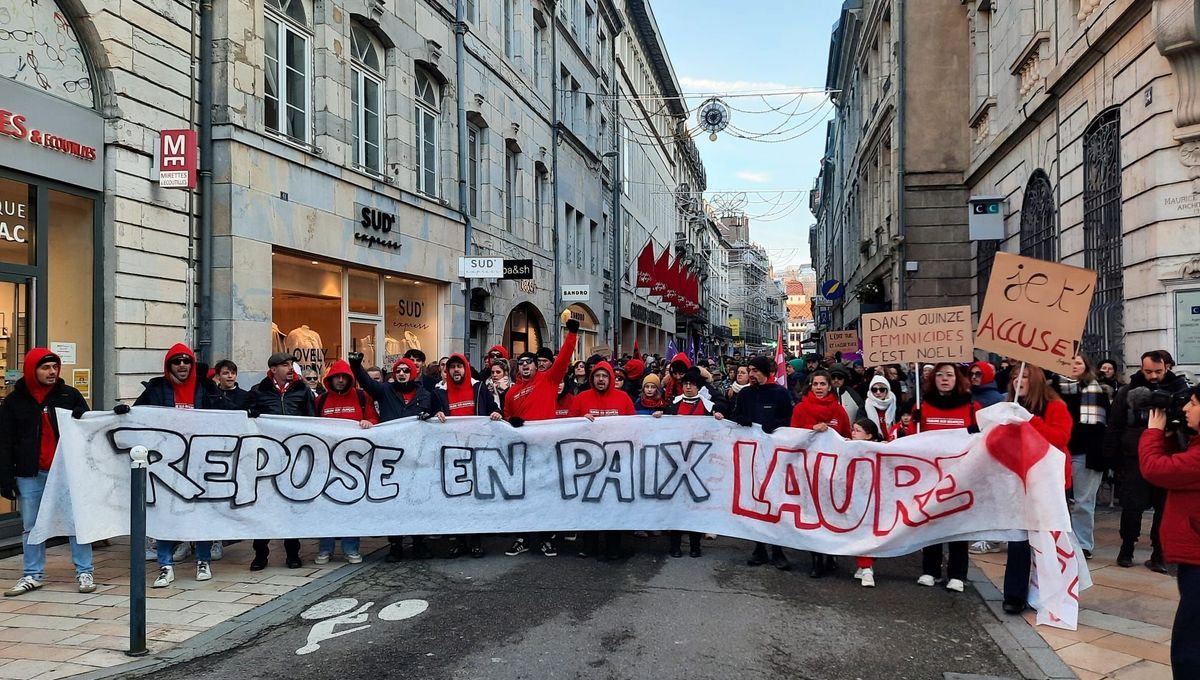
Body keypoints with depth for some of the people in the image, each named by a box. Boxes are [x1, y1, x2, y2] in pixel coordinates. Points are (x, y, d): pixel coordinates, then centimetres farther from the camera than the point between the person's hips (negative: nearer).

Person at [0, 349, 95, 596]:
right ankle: (32, 575, 21)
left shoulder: (70, 395, 3)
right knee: (31, 527, 9)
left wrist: (82, 419, -12)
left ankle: (84, 572, 7)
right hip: (30, 475, 1)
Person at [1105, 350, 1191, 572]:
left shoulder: (1179, 389, 2)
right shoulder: (1128, 392, 3)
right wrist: (1113, 459, 1)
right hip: (1136, 459, 0)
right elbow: (1114, 427, 4)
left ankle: (1159, 554, 17)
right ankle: (1126, 549, 20)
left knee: (1165, 509, 6)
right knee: (1131, 507, 2)